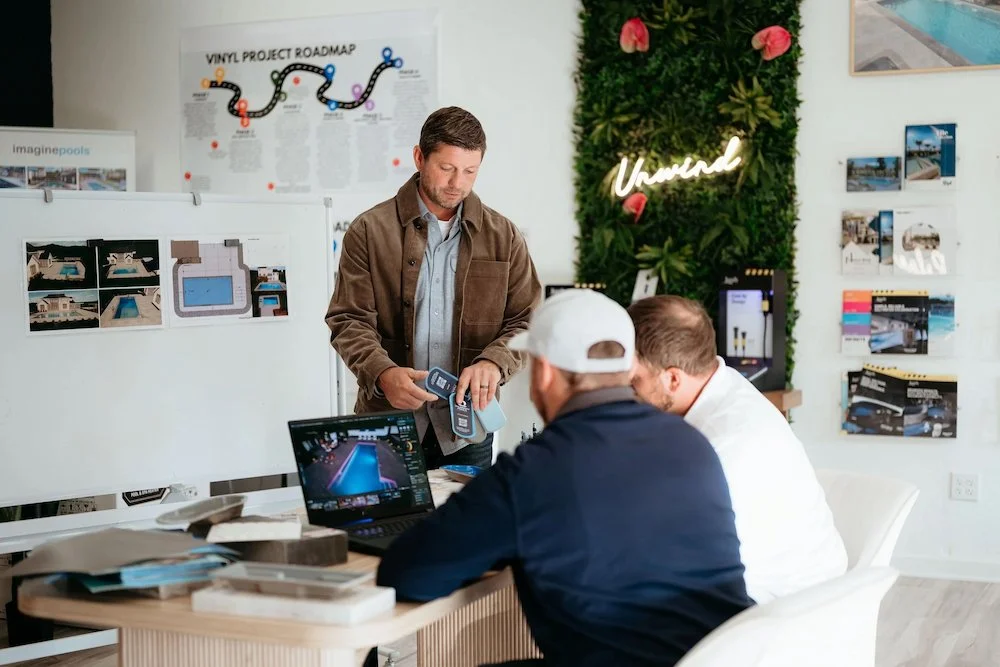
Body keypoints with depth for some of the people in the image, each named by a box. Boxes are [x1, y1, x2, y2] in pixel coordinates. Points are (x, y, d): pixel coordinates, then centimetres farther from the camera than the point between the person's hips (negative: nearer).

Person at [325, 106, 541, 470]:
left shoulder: (503, 237, 5)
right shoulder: (369, 231, 0)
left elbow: (527, 321, 2)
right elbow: (349, 321, -3)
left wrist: (494, 362, -19)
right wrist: (382, 373, -23)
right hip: (387, 423, -1)